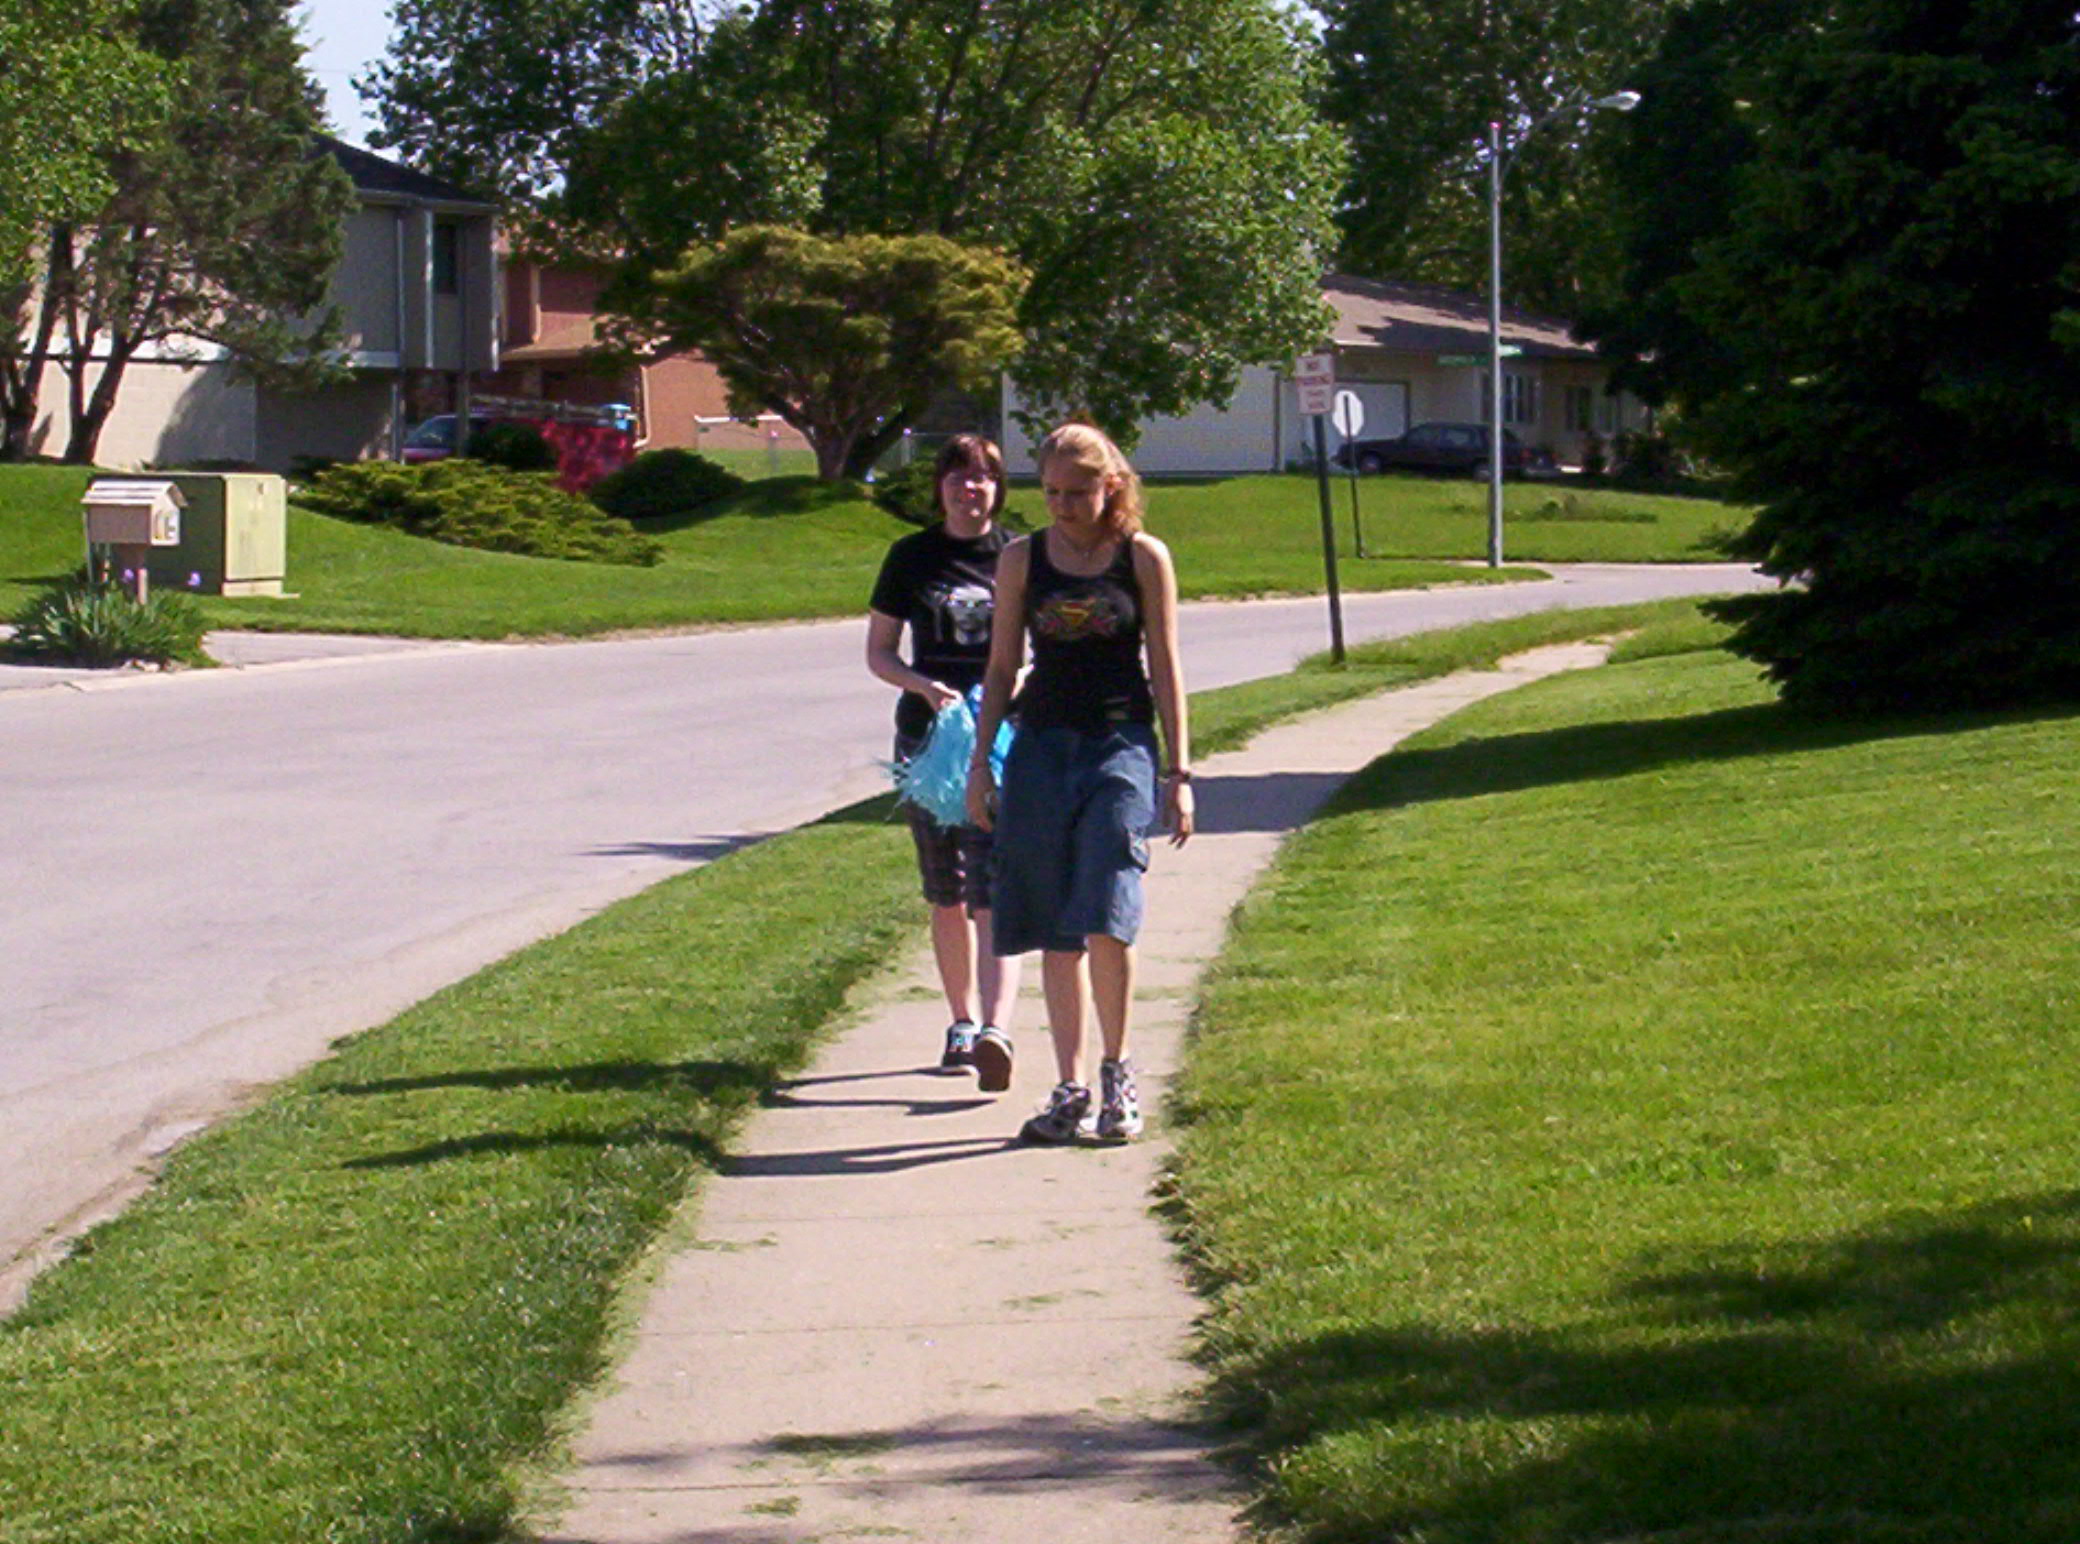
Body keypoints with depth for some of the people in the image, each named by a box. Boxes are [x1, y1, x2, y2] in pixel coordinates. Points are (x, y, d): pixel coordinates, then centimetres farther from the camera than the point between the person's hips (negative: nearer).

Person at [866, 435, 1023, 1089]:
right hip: (928, 735, 3)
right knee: (946, 894, 10)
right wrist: (925, 687, -10)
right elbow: (879, 653, 10)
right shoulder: (912, 557, 7)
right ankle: (962, 1023, 24)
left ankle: (996, 1029, -25)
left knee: (993, 890, -15)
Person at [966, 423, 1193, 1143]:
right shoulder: (1021, 560, 7)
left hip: (1121, 747, -3)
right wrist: (980, 761, 8)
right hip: (1041, 747, 3)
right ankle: (1070, 1089, 10)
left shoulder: (1144, 557, 1)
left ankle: (1117, 1071, 3)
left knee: (1105, 921, -14)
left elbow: (1165, 668, 3)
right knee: (1055, 931, 4)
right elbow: (1002, 667, 12)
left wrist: (1178, 772, 0)